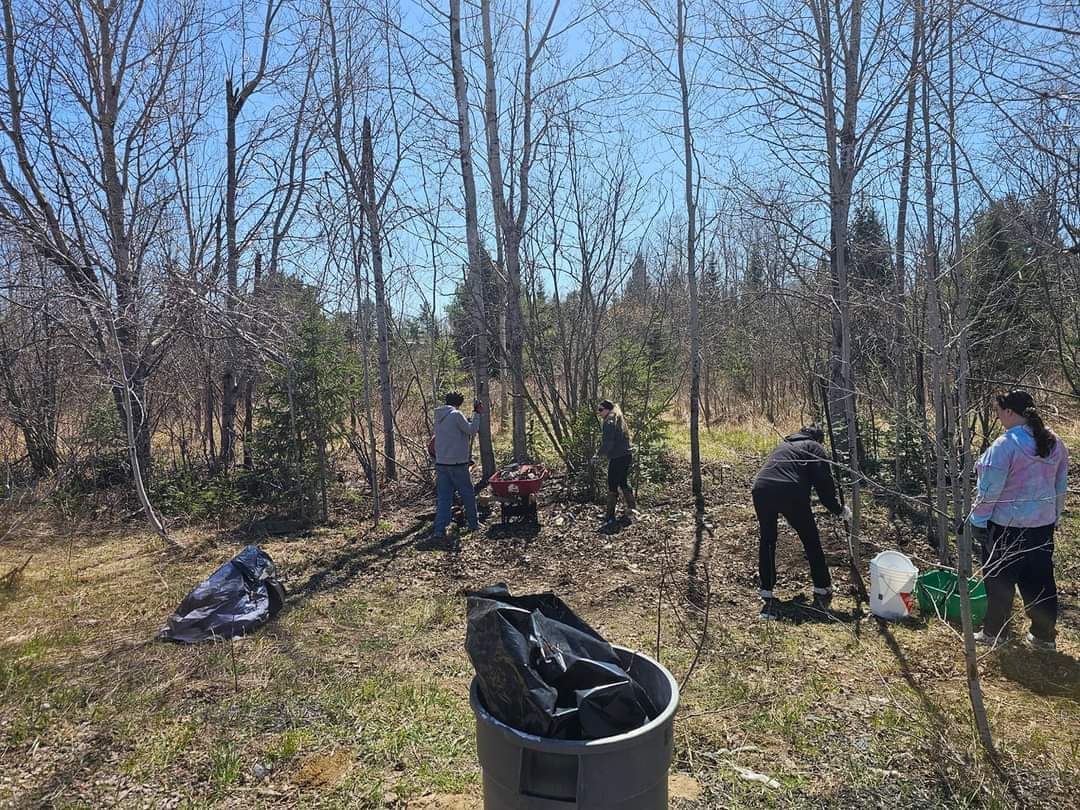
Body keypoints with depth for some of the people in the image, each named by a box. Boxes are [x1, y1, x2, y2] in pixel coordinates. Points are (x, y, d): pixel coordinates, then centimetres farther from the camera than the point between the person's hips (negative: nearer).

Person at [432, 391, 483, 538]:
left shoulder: (439, 416, 12)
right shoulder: (456, 414, -12)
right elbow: (472, 430, -8)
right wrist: (477, 413, -2)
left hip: (441, 463, 6)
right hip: (457, 463, -6)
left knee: (443, 496, 5)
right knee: (468, 494, 10)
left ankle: (439, 529, -3)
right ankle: (473, 523, 22)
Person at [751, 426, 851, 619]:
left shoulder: (784, 445, 34)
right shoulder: (815, 447, 17)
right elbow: (824, 482, 4)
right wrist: (839, 510, 15)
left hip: (760, 489, 5)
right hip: (790, 493, -4)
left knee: (767, 541, 19)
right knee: (811, 542, 15)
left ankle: (767, 596, 16)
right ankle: (822, 591, 23)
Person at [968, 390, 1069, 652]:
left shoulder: (1005, 445, -21)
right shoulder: (1055, 444, 2)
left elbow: (989, 490, -17)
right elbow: (1061, 487, 11)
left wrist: (977, 520, -6)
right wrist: (1054, 516, 22)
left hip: (1007, 525, -6)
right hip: (1043, 524, 7)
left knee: (999, 580, 9)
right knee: (1040, 580, 16)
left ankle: (993, 632, 21)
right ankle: (1045, 636, 27)